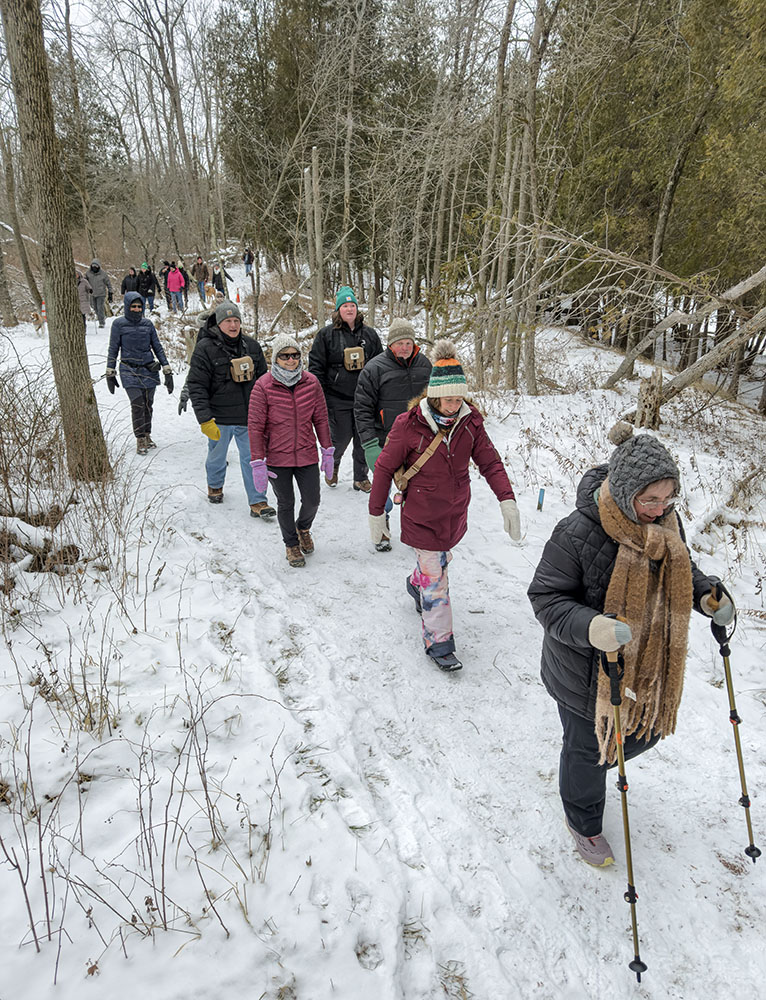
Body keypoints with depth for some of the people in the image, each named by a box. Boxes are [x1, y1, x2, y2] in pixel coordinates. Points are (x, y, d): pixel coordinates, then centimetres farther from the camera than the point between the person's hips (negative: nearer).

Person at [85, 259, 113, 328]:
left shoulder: (103, 273, -10)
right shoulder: (88, 272, -2)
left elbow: (108, 283, -2)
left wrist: (110, 294, -4)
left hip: (101, 293, -4)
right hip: (92, 293, 4)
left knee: (100, 307, -12)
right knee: (95, 308, 10)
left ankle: (101, 323, -3)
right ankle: (103, 317, 35)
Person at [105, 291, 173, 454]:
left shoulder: (147, 323, 6)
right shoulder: (119, 324, -1)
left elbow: (157, 348, 11)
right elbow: (113, 350, 4)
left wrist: (167, 370, 6)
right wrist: (110, 374, 3)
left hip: (149, 370, 3)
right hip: (129, 372, -3)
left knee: (148, 404, 7)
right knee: (137, 405, -10)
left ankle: (147, 435, 23)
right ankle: (140, 439, 2)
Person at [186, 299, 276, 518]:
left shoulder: (252, 346, 4)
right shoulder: (205, 348, -9)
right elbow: (197, 386, -11)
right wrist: (205, 420, -18)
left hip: (249, 417, 2)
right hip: (220, 417, -2)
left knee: (252, 458, 0)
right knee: (217, 455, 17)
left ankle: (257, 502, 7)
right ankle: (215, 486, 45)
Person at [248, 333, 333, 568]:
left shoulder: (311, 383, -3)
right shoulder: (263, 386, -11)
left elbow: (320, 418, 6)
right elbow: (255, 426, -10)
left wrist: (328, 451, 6)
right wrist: (258, 464, -12)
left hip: (307, 455, 2)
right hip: (277, 458, -2)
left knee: (312, 502, 8)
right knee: (286, 504, 12)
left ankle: (303, 528, 43)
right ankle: (291, 544, 36)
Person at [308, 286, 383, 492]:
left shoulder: (370, 334, 9)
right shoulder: (326, 335, 0)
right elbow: (316, 366, 1)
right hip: (338, 399, -3)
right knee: (341, 438, 1)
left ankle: (361, 478, 23)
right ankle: (331, 467, 32)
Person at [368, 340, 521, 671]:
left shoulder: (470, 422, -9)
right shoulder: (409, 425, -20)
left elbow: (490, 462, -4)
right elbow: (385, 468, -11)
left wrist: (507, 500, -17)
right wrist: (376, 513, -6)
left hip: (455, 513, 5)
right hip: (422, 516, -5)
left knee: (439, 559, 26)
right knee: (436, 579, 0)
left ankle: (416, 585, 59)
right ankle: (438, 642, 15)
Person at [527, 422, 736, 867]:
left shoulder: (666, 520, -8)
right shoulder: (577, 535, -30)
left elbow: (681, 569, 10)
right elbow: (546, 598, -22)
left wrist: (707, 596, -10)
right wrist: (590, 628, -40)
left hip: (648, 664, 6)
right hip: (587, 670, -6)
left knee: (647, 729, 26)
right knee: (587, 748, 15)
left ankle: (595, 761, 58)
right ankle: (584, 822, 45)